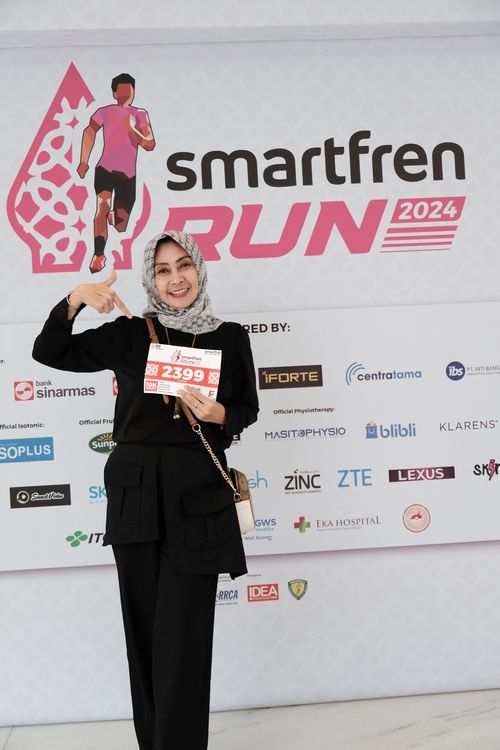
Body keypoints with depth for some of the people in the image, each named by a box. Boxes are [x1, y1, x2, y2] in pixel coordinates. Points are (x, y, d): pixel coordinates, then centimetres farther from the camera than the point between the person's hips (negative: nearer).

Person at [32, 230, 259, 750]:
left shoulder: (230, 337, 4)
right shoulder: (129, 334, 4)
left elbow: (247, 409, 11)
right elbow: (48, 353, 3)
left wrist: (219, 415, -11)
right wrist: (73, 301, -13)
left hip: (197, 493, -1)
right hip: (135, 491, 2)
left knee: (184, 632, 0)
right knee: (144, 628, 11)